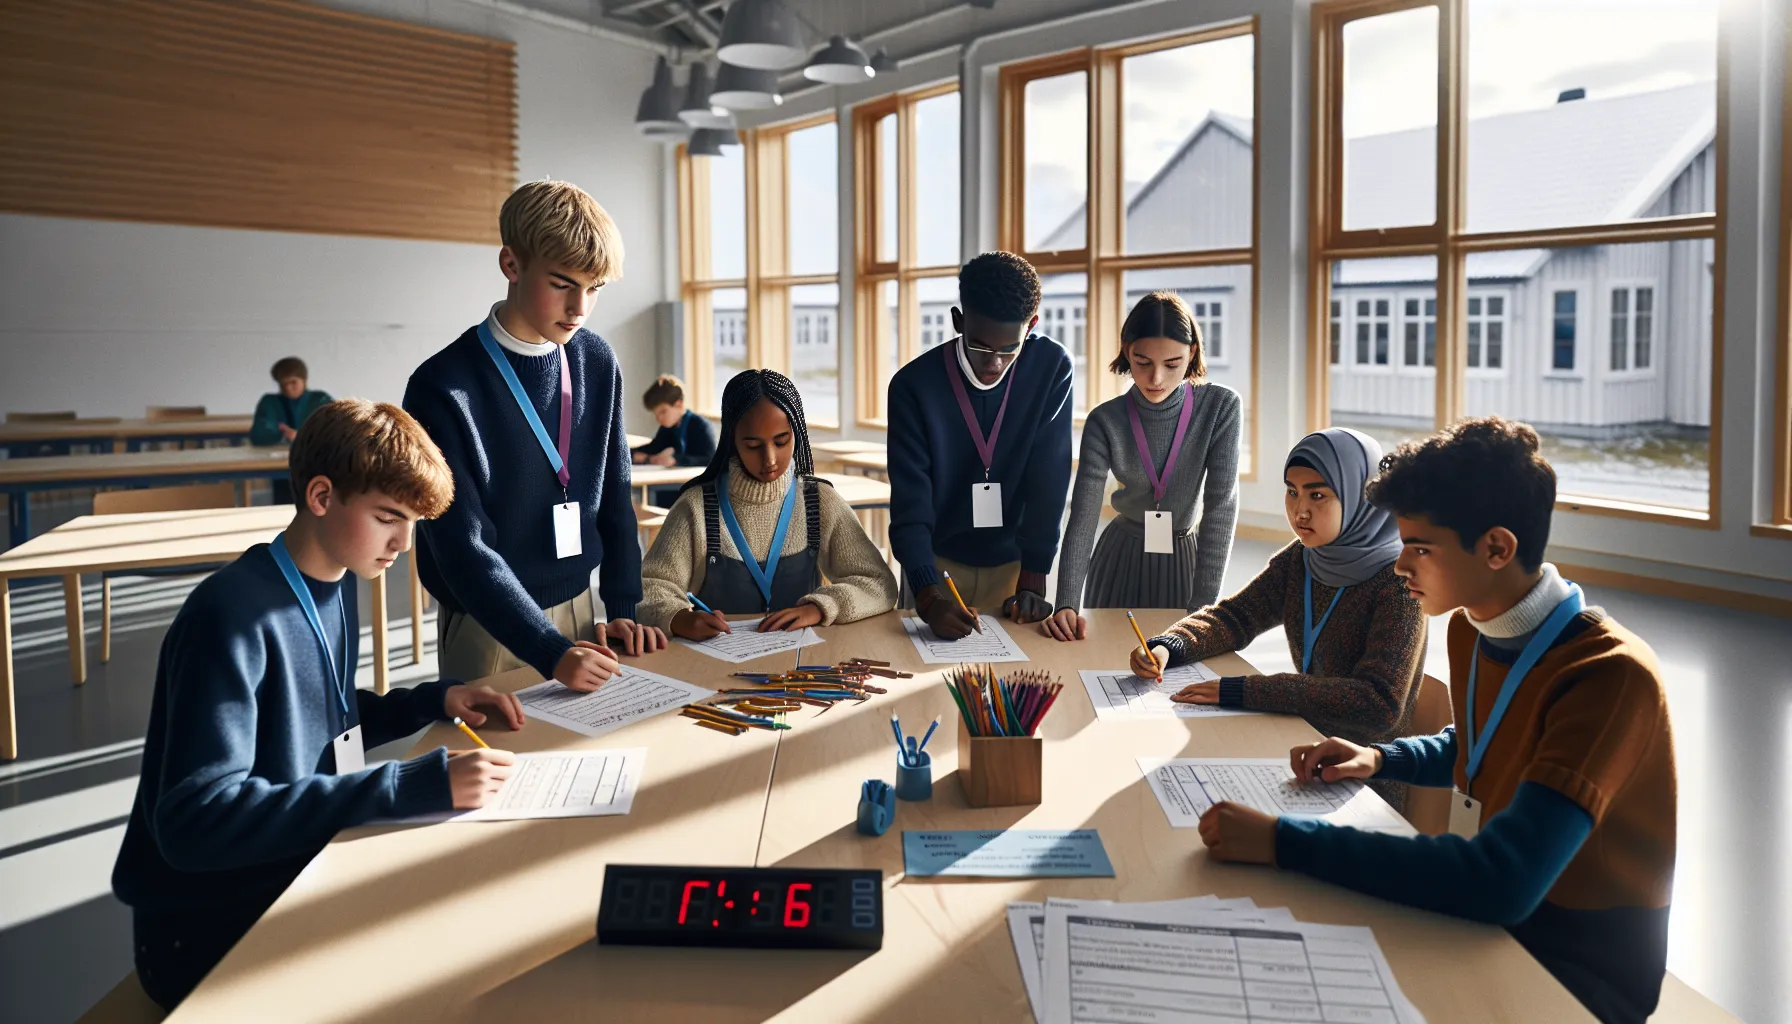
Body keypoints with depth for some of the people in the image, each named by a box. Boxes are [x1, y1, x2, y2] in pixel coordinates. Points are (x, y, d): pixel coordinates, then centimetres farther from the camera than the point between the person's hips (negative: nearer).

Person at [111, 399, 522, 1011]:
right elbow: (195, 820, -30)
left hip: (299, 874, 7)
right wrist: (412, 787, -34)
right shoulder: (231, 616, -23)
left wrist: (435, 701, 0)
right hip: (208, 930, -7)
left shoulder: (336, 584, 3)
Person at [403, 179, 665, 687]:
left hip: (578, 608, 5)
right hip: (489, 628, -5)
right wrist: (551, 652, -28)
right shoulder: (443, 387, -18)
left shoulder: (597, 363, -2)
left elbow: (614, 497, 6)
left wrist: (623, 608, 0)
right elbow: (462, 550, -21)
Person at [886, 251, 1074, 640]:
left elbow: (1049, 480, -15)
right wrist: (928, 596, -33)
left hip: (1013, 561, 1)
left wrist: (1032, 580, -19)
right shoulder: (914, 384, -18)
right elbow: (910, 502, -21)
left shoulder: (1051, 368, -14)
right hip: (938, 562, 0)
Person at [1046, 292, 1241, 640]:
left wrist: (1204, 605, -21)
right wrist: (1067, 604, -35)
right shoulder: (1106, 422, -15)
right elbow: (1082, 517, -22)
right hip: (1121, 561, 0)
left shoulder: (1220, 407, -15)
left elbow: (1221, 505, -17)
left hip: (1185, 559, 0)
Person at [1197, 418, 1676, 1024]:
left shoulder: (1610, 677, -28)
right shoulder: (1469, 628, -1)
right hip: (1488, 906, 7)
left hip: (1579, 967, -7)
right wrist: (1379, 759, 1)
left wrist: (1281, 840, -36)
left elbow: (1502, 883, -37)